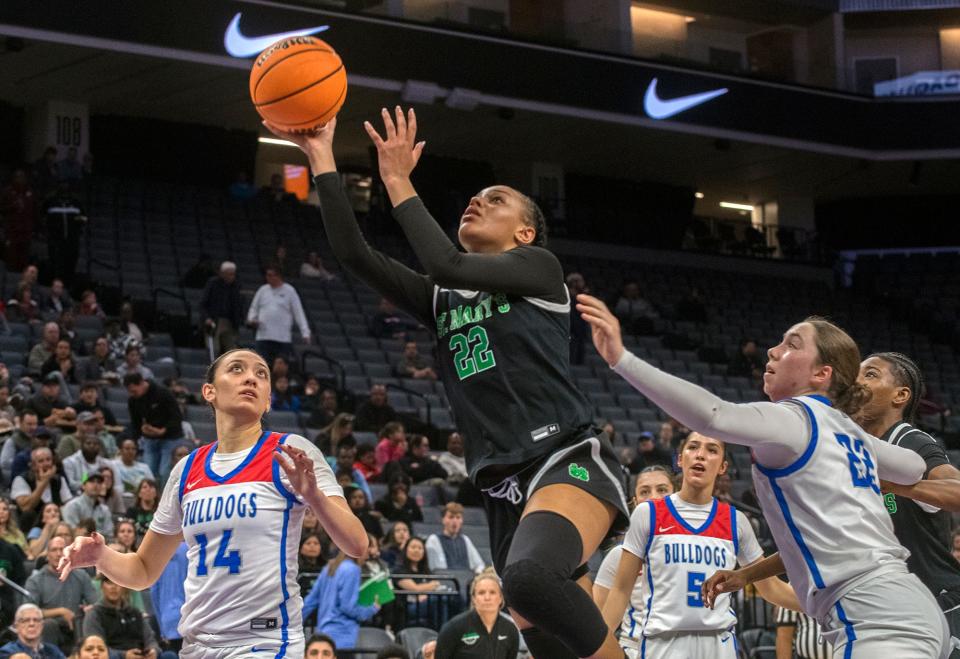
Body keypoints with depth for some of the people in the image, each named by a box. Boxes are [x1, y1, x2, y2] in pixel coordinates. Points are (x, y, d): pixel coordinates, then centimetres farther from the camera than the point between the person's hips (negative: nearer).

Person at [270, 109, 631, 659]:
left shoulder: (538, 268, 6)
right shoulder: (440, 300, 21)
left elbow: (447, 264, -11)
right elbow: (354, 254, 10)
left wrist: (398, 181, -2)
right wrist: (322, 159, 6)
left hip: (569, 461, -6)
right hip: (504, 487, 7)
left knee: (530, 575, -36)